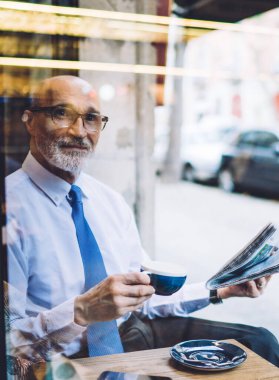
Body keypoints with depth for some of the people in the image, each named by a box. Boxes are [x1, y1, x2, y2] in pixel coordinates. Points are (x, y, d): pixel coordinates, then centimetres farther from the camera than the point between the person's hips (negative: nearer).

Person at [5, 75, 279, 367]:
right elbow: (8, 341, -19)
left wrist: (219, 290, 2)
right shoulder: (12, 206, -15)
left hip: (131, 333, 6)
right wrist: (81, 311, -32)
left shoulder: (111, 202, 8)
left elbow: (144, 296, 11)